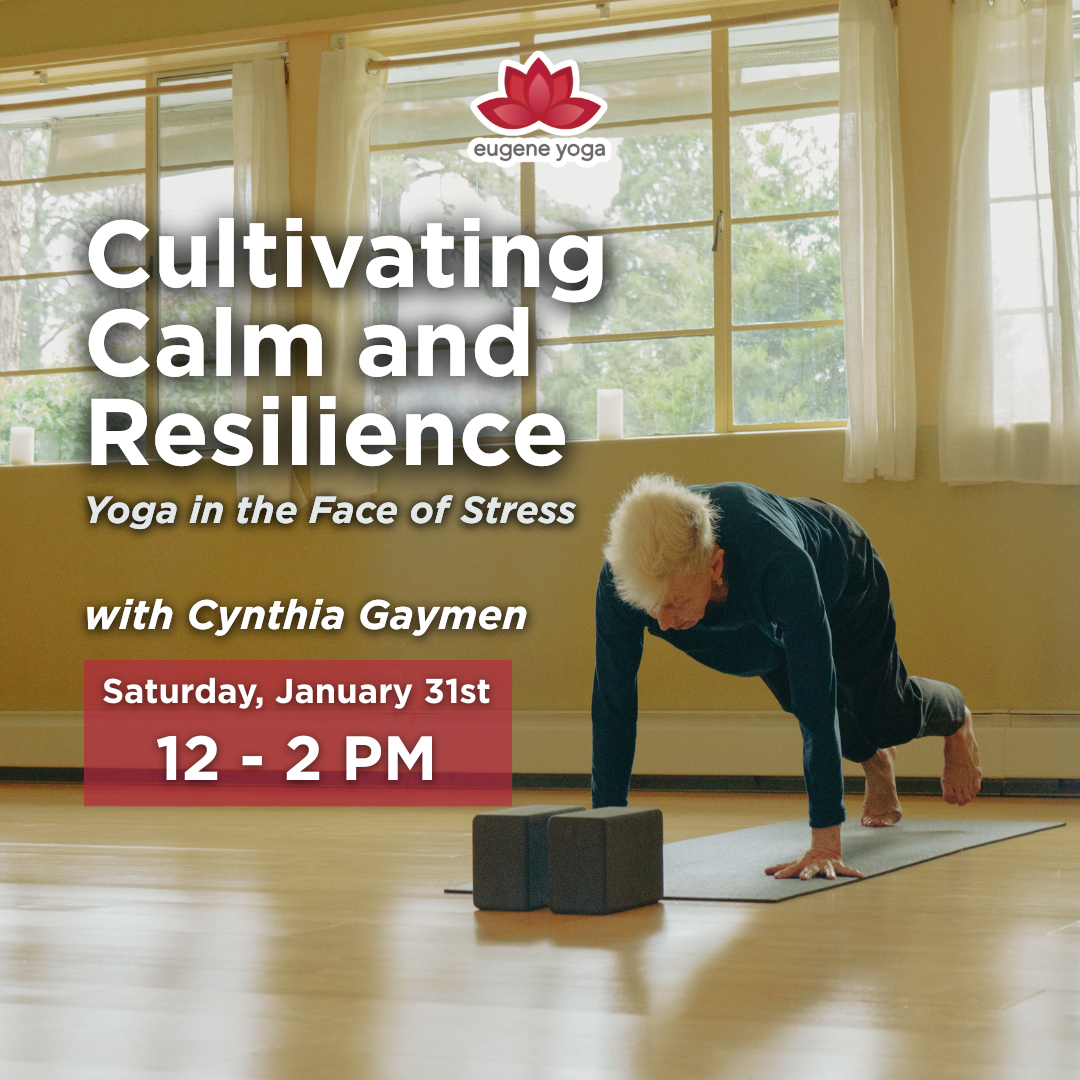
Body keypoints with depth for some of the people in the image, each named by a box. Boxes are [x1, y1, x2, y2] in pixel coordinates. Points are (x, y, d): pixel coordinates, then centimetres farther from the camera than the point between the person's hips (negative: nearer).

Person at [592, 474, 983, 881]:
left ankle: (956, 720, 49)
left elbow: (816, 699, -51)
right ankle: (875, 760, 48)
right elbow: (613, 698, -34)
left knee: (885, 718, 12)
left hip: (841, 583, -3)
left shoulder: (780, 564, -51)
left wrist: (825, 841, -54)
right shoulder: (621, 574, -41)